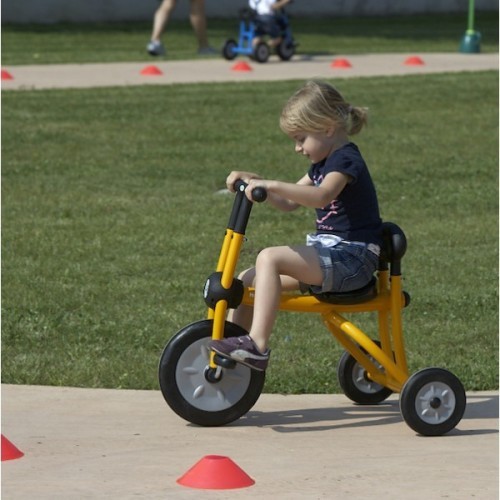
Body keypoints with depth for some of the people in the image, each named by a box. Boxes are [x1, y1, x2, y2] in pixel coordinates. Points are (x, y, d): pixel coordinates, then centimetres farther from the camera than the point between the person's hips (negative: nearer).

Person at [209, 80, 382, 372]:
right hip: (329, 254, 10)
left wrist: (271, 185, -40)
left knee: (270, 258, -28)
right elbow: (289, 202, 26)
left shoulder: (346, 160, -12)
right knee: (248, 281, 3)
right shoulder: (323, 164, 19)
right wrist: (254, 182, 11)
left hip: (351, 258, -10)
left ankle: (257, 346, -34)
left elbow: (321, 196, -33)